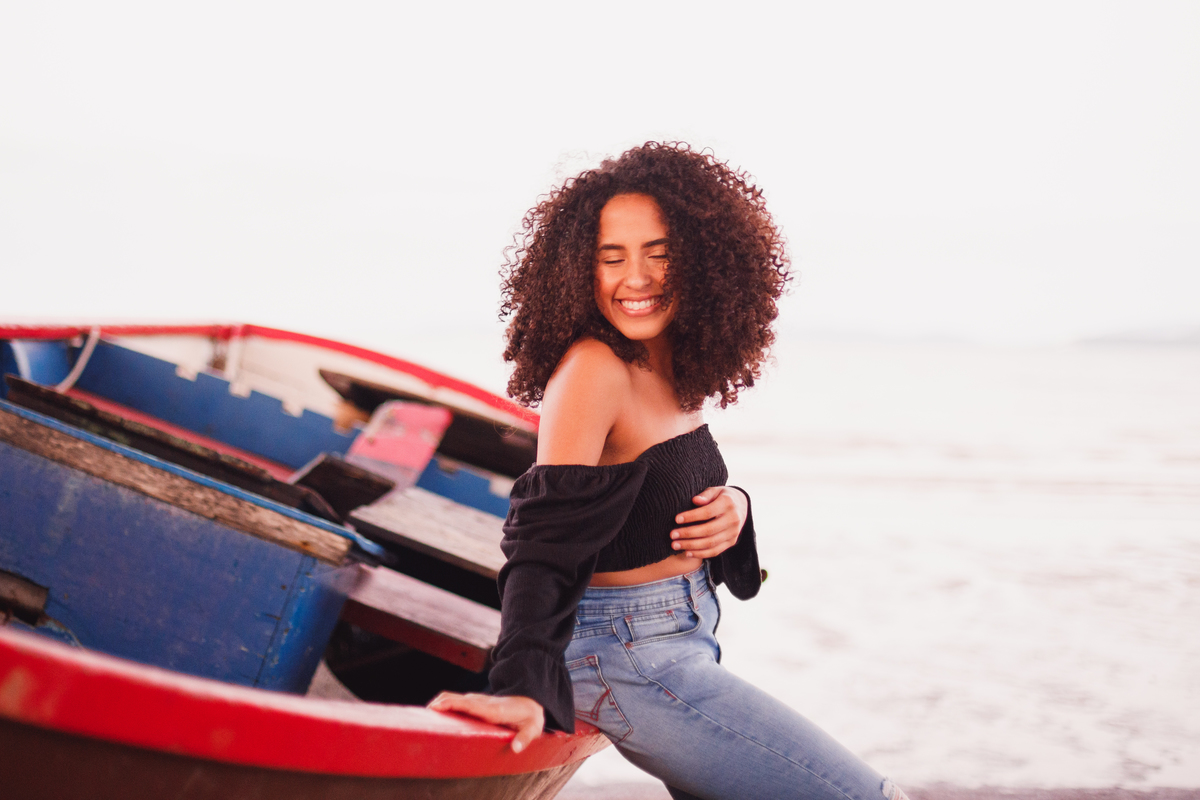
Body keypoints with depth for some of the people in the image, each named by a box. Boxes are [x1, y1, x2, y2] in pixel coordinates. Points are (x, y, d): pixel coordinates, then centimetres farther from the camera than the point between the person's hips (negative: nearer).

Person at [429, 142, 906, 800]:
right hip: (628, 660, -9)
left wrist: (734, 507, -6)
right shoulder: (592, 370, -20)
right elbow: (547, 537, -27)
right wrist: (524, 689, -38)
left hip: (682, 640, 9)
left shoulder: (672, 367, 5)